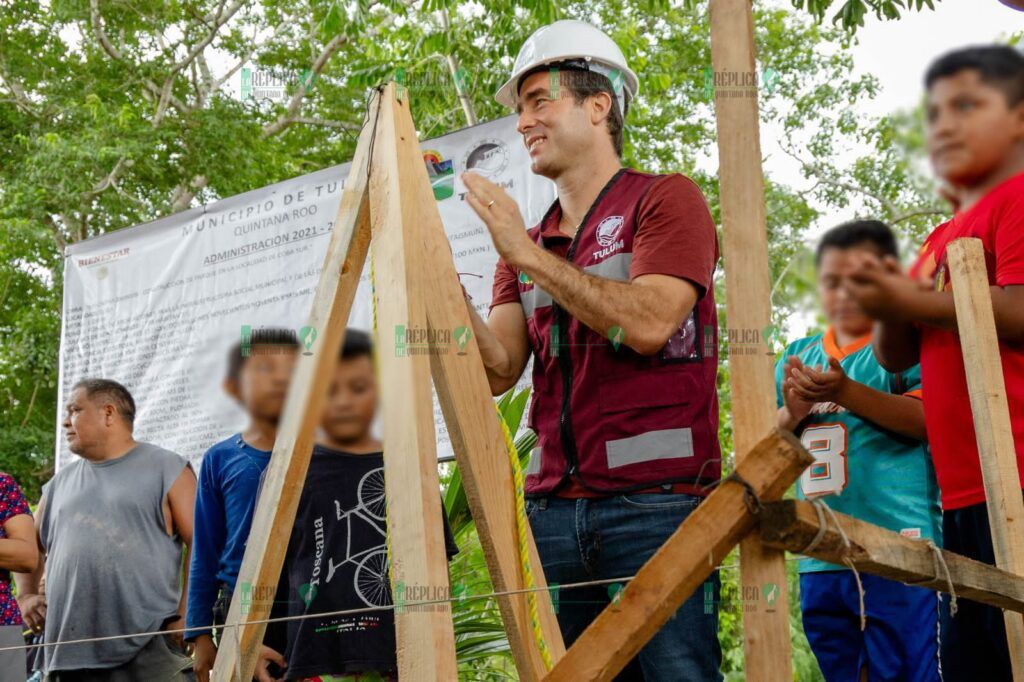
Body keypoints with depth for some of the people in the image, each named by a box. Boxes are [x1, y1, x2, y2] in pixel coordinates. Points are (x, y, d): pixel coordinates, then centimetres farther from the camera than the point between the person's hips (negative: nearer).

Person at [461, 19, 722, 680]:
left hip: (656, 503, -6)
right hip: (554, 508, 6)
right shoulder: (527, 241, 20)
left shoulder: (665, 199, 2)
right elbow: (498, 370, 8)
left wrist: (528, 254, -12)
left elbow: (648, 323, -14)